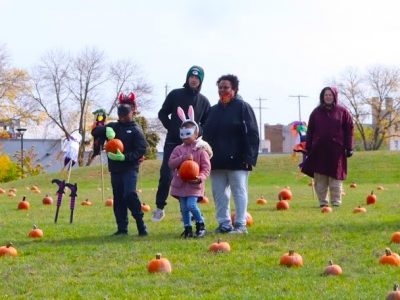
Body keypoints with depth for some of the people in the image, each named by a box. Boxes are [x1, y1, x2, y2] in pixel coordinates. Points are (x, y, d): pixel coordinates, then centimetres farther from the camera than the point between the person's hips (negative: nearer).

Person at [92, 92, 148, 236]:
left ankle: (141, 224, -11)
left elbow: (141, 149, -11)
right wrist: (106, 130, -17)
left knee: (129, 194, -20)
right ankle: (122, 228, 13)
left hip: (130, 167, -5)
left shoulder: (136, 130, -4)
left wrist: (125, 157, -23)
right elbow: (95, 132, 3)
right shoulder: (113, 126, 10)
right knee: (118, 198, 7)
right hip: (115, 168, 5)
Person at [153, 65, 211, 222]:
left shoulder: (203, 101, 8)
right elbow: (163, 114, 6)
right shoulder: (175, 94, 3)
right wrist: (172, 128, -8)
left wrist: (198, 131, -8)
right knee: (166, 175, -9)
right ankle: (160, 207, 1)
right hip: (173, 142, -2)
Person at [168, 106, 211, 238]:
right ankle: (187, 229, 18)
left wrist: (201, 177, -24)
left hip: (194, 184, -4)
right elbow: (171, 163, -5)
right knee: (184, 207, 8)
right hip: (180, 183, 4)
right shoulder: (178, 149, 6)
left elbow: (206, 167, -7)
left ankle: (200, 224, 4)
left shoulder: (201, 150, -4)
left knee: (191, 205, -17)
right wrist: (183, 158, -20)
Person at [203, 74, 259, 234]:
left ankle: (240, 225, 1)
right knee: (219, 193, 7)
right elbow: (206, 135, 19)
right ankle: (224, 224, 14)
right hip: (217, 161, 6)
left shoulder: (242, 107, -2)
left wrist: (249, 157, -15)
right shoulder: (214, 110, 16)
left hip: (237, 160, -6)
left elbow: (252, 134, -8)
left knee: (239, 191, -2)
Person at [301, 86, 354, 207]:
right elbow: (310, 131, 10)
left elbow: (349, 130, 3)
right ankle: (322, 201, 8)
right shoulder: (316, 112, 10)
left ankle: (336, 201, 7)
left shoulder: (342, 112, 4)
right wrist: (308, 147, 4)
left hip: (336, 149, -2)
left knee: (335, 177, 1)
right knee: (320, 178, 1)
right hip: (319, 150, 2)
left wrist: (349, 148, -3)